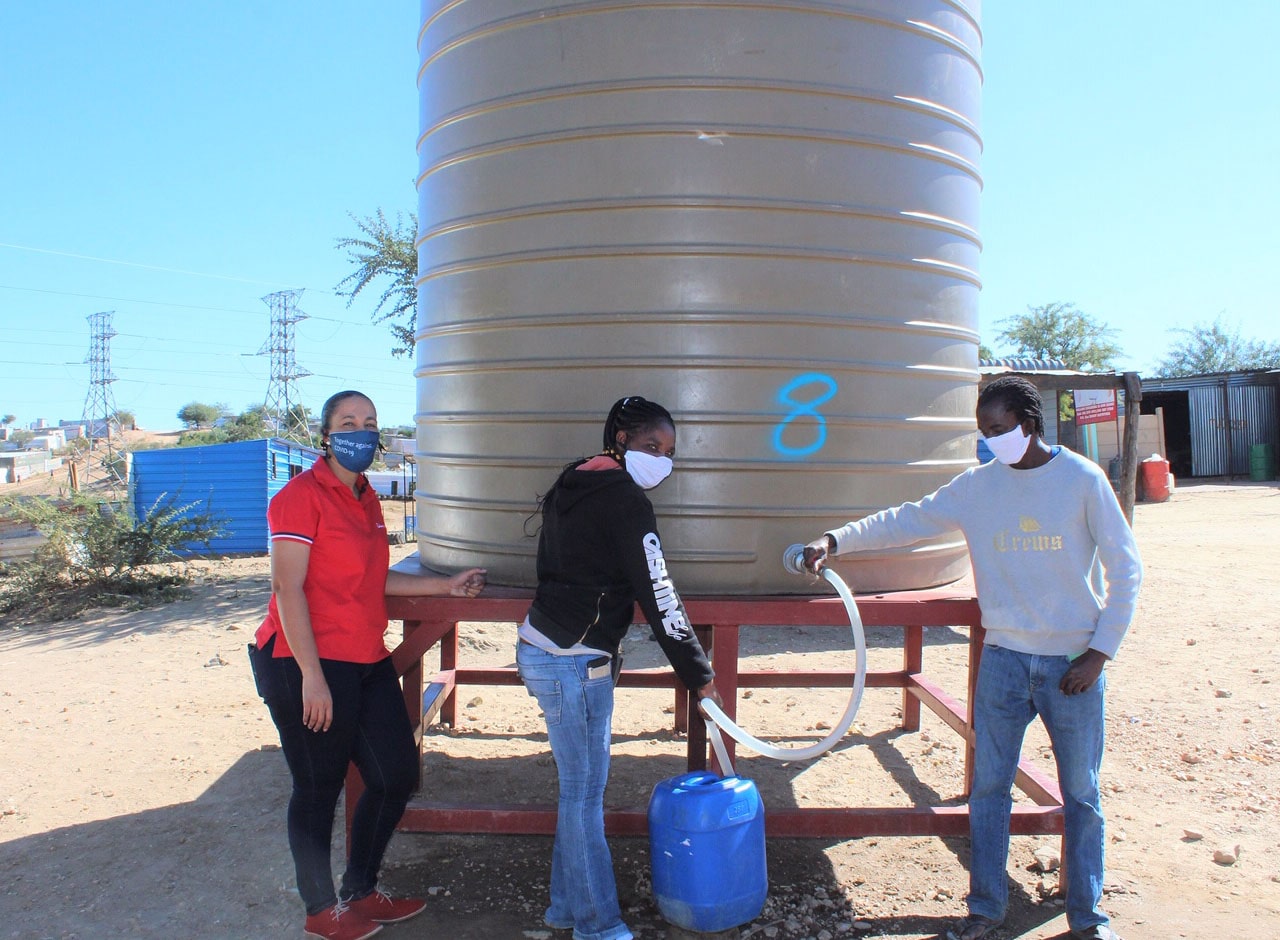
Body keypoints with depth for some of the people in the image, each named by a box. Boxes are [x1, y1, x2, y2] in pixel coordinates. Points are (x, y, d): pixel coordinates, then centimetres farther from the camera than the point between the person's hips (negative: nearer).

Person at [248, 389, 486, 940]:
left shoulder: (365, 498, 13)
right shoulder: (303, 495, -12)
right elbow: (288, 589, -17)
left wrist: (448, 585, 15)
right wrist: (312, 677, -20)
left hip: (367, 663, 9)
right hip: (310, 667, -8)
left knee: (397, 777, 14)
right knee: (319, 789, 7)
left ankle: (360, 892, 34)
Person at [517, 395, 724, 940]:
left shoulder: (569, 487, 13)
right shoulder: (624, 499, -14)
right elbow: (657, 598, -15)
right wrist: (699, 675, -8)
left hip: (541, 646, 9)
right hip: (573, 660, -9)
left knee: (578, 786, 17)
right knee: (585, 792, 0)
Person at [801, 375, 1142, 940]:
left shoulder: (1082, 479, -7)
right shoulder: (978, 485, 1)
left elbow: (1125, 570, -3)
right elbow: (906, 521, -1)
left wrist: (1099, 652, -7)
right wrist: (835, 540, -14)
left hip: (1073, 663, -2)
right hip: (1003, 659, 3)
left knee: (1081, 794, 10)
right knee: (988, 788, 8)